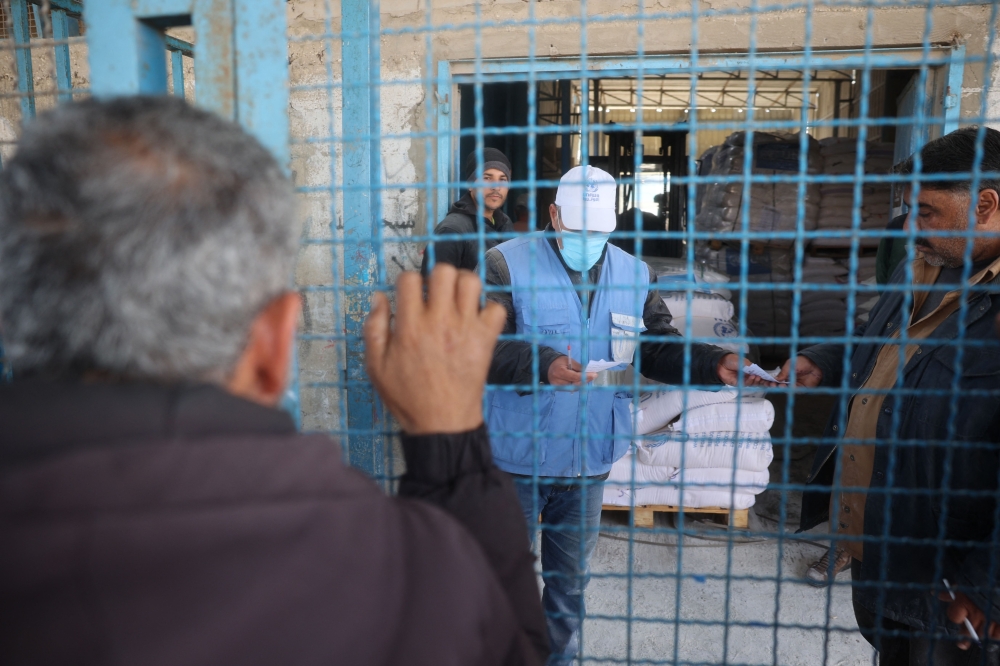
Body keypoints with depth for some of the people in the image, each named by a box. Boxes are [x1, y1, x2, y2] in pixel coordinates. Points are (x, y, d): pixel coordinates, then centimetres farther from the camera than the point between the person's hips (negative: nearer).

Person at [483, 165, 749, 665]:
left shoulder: (635, 275, 3)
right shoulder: (507, 263, -11)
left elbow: (661, 349, 7)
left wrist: (713, 364, -10)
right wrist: (544, 366, -35)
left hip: (590, 460, 4)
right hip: (517, 458, -3)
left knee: (570, 578, 21)